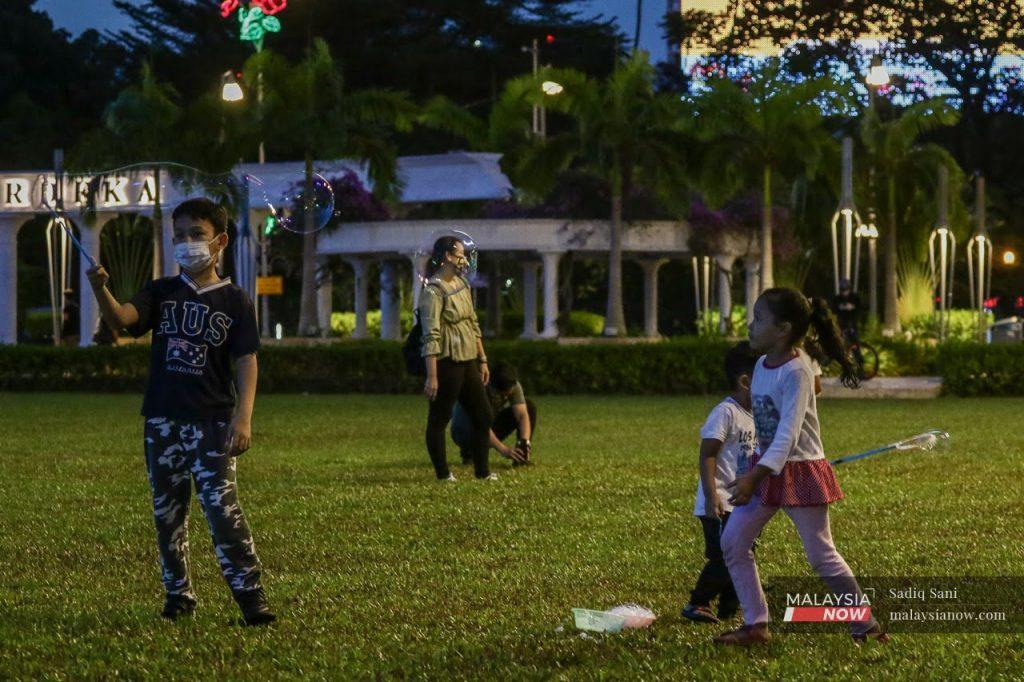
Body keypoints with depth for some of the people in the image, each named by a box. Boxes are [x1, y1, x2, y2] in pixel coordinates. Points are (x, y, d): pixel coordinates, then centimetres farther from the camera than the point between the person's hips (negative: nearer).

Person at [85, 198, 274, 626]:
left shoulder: (235, 302, 1)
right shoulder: (161, 293, 8)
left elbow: (247, 362, -4)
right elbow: (122, 319, -11)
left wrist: (243, 418, -16)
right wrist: (100, 290, -33)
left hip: (212, 420, -3)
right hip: (163, 418, 4)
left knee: (222, 506, -13)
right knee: (167, 510, 8)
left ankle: (251, 594, -11)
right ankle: (178, 593, 20)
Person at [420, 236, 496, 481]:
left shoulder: (461, 284, 12)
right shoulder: (433, 291, -15)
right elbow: (431, 336, -19)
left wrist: (483, 360, 18)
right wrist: (432, 377, -23)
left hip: (467, 360, 9)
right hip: (447, 362, -9)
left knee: (483, 415, 11)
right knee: (439, 418, 2)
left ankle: (482, 470, 20)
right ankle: (443, 473, 10)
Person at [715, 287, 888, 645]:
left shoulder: (795, 373, -20)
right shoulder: (762, 365, 6)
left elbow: (787, 434, -25)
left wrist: (753, 477, -30)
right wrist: (753, 474, 15)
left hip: (800, 470, -8)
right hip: (767, 469, 8)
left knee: (822, 555, -3)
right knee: (732, 542, 2)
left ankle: (865, 625, 11)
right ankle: (756, 625, 9)